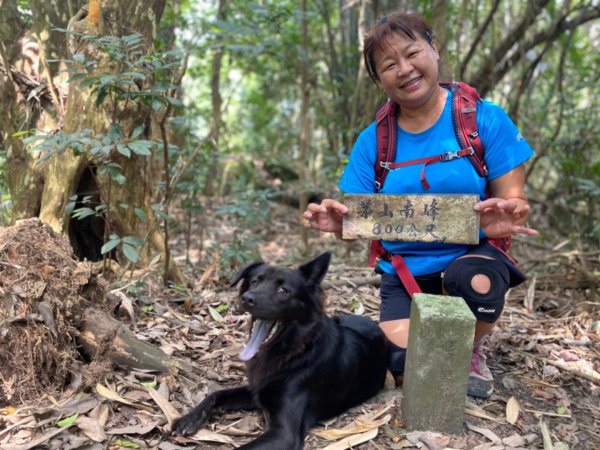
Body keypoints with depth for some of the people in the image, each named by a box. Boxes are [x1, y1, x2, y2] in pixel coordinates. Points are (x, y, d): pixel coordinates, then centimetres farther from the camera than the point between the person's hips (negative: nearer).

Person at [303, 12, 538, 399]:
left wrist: (505, 218, -33)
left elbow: (514, 201, -8)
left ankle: (472, 354, -1)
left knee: (472, 280, -37)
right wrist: (337, 223, -26)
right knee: (406, 370, -17)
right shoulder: (373, 139, -2)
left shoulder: (485, 119, -8)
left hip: (471, 257, -1)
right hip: (405, 274, 2)